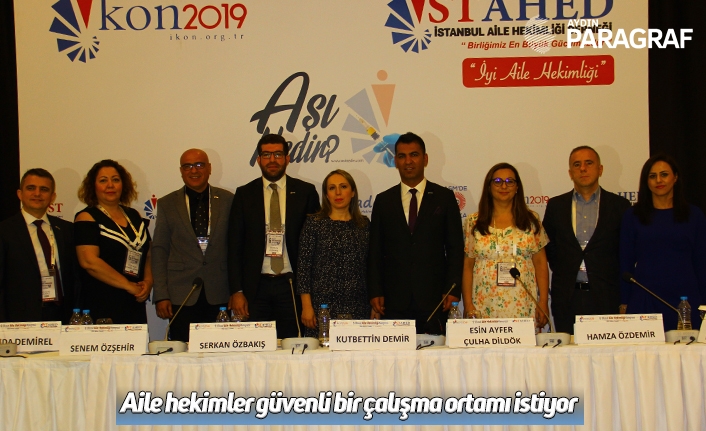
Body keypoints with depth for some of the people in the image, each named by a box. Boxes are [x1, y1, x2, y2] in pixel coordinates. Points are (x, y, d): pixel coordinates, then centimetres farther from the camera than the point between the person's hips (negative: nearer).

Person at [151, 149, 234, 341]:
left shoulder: (227, 200, 6)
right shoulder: (167, 204, 8)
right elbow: (159, 251, 6)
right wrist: (161, 295, 0)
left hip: (219, 295, 0)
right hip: (181, 295, 0)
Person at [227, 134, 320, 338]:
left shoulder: (305, 192, 4)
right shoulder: (244, 194, 7)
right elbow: (234, 245, 6)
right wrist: (236, 291, -1)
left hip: (292, 285, -1)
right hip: (256, 288, 1)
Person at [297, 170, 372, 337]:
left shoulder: (364, 224, 10)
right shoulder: (315, 223, 1)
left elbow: (370, 267, 12)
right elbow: (304, 265, -1)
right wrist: (306, 306, -6)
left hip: (357, 307, 3)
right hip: (323, 303, -2)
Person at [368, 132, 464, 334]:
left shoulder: (445, 197, 6)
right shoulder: (383, 201, 10)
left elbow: (455, 248, 4)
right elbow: (375, 251, 9)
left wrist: (453, 290, -4)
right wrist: (375, 292, 0)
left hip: (434, 297, -1)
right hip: (394, 300, 1)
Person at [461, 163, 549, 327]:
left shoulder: (531, 221, 7)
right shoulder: (474, 222, 6)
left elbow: (541, 264, 7)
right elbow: (467, 266, 6)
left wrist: (543, 303, 1)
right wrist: (468, 305, -1)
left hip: (523, 308, 1)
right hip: (485, 308, 0)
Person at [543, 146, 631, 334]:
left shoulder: (619, 205, 5)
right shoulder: (556, 206, 10)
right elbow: (548, 246, 14)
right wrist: (561, 271, 4)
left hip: (606, 297, -1)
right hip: (566, 299, 1)